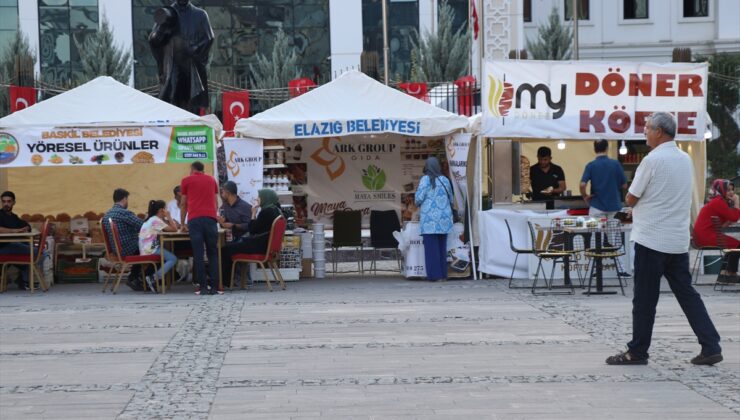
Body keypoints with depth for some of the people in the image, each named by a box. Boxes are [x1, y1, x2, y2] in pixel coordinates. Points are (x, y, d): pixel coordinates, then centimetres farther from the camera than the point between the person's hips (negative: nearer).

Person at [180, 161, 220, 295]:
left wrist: (182, 223, 30)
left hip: (194, 219, -2)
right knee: (213, 253, 6)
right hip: (211, 218, 2)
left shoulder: (186, 180, 14)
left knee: (198, 254, 0)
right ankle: (214, 286, 0)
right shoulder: (211, 180, 20)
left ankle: (202, 286, -3)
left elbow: (184, 205, 19)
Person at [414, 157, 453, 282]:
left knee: (431, 247, -1)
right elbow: (451, 199, 12)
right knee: (442, 247, 10)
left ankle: (434, 274, -2)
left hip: (430, 218, -4)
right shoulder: (445, 180, 6)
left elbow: (419, 198, -9)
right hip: (444, 218, 4)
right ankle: (443, 274, 11)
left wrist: (418, 204, 13)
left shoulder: (425, 179, -7)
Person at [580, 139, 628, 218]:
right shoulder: (615, 164, -2)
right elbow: (624, 185, 3)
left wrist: (585, 196, 1)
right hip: (613, 206, 2)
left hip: (597, 206, -2)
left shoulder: (591, 165, -7)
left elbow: (582, 185, -17)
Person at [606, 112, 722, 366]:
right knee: (687, 294, 11)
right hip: (679, 242, 7)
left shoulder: (653, 160, -14)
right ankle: (711, 347, 7)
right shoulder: (686, 159, 10)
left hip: (651, 240, -7)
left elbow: (631, 199, -8)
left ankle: (637, 352, 10)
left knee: (645, 299, 2)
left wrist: (637, 206, 13)